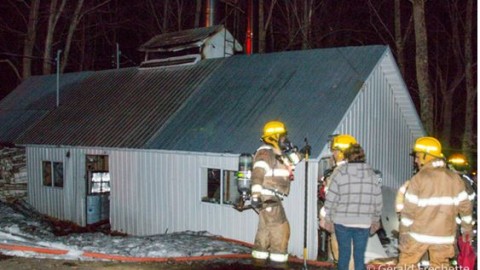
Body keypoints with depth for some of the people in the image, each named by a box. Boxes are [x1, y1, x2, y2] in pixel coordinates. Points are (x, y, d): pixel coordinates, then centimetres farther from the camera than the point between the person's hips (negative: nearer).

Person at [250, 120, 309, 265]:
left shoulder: (276, 153, 18)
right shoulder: (265, 153, -13)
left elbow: (288, 164, 37)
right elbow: (257, 174, -23)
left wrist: (301, 153, 34)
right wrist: (255, 195, -32)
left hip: (272, 198, 10)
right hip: (267, 197, -10)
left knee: (266, 228, 15)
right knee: (280, 228, -9)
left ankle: (259, 258, 24)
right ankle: (278, 260, -5)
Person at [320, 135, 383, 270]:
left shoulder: (340, 172, -7)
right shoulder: (372, 174, 2)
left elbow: (331, 199, -7)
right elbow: (378, 201, 5)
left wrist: (328, 219, 4)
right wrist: (376, 220, 18)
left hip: (342, 221, -1)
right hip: (364, 223, 2)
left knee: (344, 253, 12)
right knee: (360, 256, 8)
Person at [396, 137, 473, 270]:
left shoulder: (418, 179, -11)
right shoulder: (454, 178, 2)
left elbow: (409, 209, -11)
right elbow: (465, 205, 6)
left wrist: (403, 231, -1)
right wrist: (467, 227, 19)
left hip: (419, 234, -4)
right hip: (444, 235, 4)